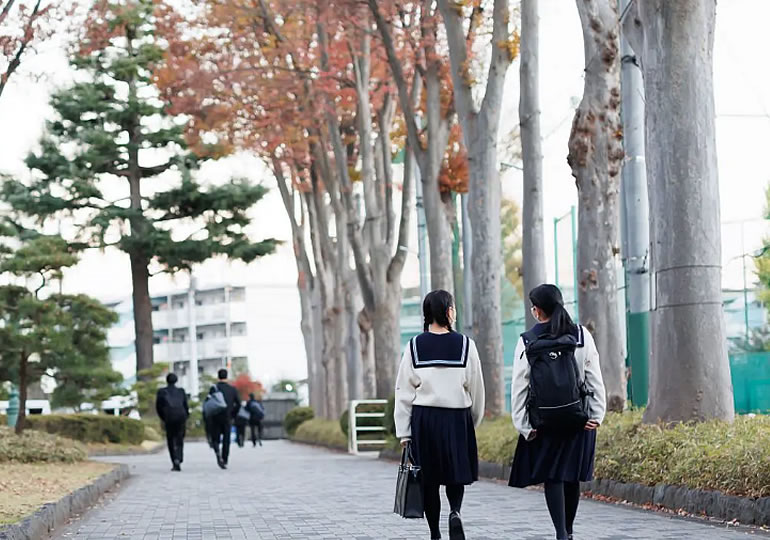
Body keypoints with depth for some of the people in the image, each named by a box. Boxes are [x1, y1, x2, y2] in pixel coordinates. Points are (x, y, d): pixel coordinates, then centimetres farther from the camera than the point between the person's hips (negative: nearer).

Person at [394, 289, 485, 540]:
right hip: (457, 417, -1)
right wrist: (473, 421, 16)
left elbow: (404, 392, -1)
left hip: (424, 418, 1)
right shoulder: (465, 345, -3)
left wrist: (403, 432, 4)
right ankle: (455, 512, -15)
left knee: (429, 479, 10)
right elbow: (476, 388, 2)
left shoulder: (415, 346, -1)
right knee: (457, 473, 13)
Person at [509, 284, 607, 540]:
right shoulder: (582, 336, 0)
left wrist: (523, 425, 0)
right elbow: (595, 378, 0)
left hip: (543, 422, -2)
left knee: (552, 478, 2)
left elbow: (519, 387, -4)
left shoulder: (527, 342, -5)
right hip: (578, 420, 2)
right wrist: (597, 414, 3)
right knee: (572, 477, 13)